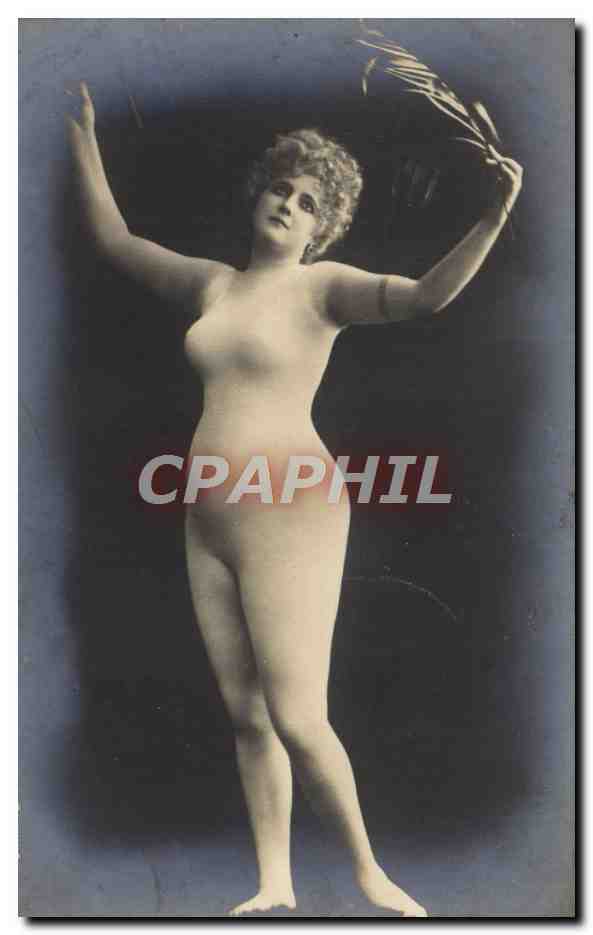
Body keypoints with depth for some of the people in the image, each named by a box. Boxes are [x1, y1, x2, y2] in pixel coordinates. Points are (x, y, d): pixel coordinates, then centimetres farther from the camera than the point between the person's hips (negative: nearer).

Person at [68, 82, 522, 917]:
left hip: (287, 515, -7)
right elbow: (114, 239, 28)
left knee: (298, 722, -9)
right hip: (212, 524, 7)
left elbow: (429, 294, -21)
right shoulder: (213, 286, 16)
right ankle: (275, 886, 20)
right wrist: (83, 133, 29)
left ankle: (368, 870, 12)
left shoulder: (325, 286, -4)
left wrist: (495, 217, -35)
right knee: (247, 717, 9)